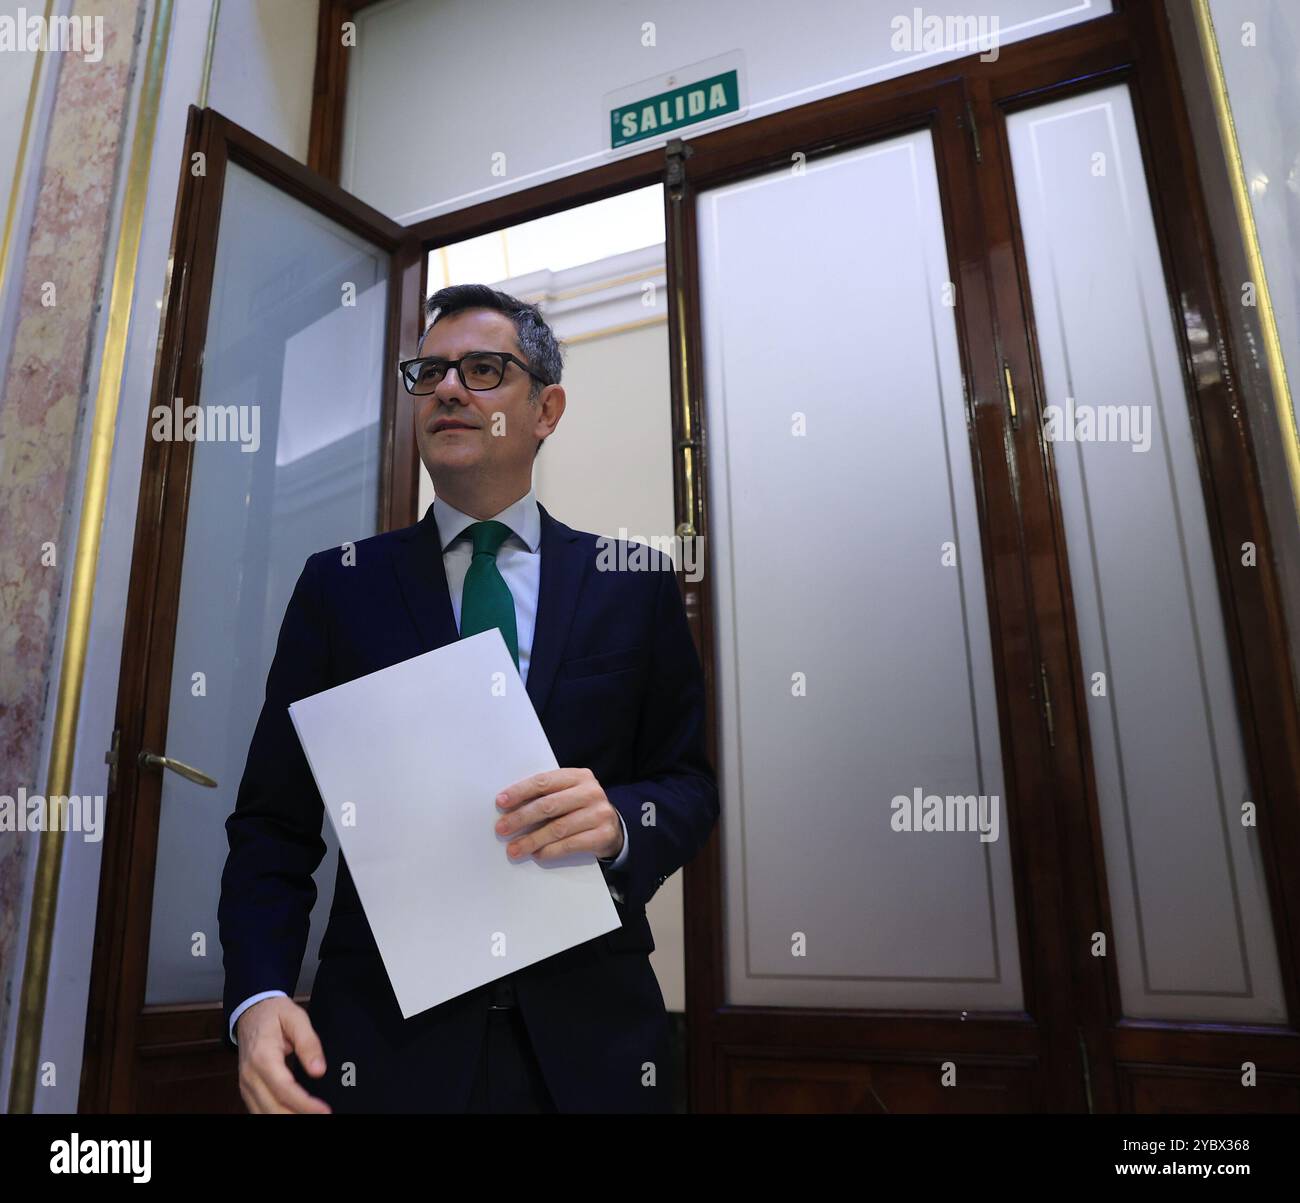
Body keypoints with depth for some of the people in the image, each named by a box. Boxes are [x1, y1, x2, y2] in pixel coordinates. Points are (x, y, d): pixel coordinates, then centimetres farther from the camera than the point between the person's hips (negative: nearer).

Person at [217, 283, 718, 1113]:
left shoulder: (638, 586, 1)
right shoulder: (339, 585, 2)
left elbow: (690, 784, 4)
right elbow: (275, 817, 1)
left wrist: (622, 821, -18)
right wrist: (258, 996, -13)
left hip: (588, 1040, 1)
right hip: (384, 1031, 0)